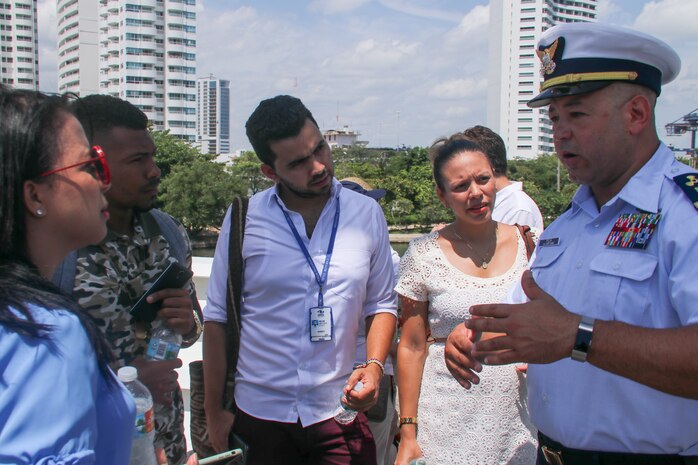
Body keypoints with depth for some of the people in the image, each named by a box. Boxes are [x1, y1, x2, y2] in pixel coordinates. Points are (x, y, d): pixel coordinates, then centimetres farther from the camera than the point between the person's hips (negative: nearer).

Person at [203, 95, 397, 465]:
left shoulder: (367, 215, -2)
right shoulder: (243, 219, -7)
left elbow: (381, 305, 6)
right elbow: (217, 318, -2)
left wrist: (374, 365, -10)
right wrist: (213, 411, -2)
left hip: (341, 412, 1)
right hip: (259, 416, 0)